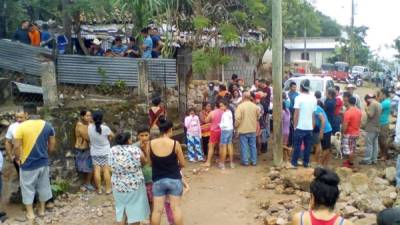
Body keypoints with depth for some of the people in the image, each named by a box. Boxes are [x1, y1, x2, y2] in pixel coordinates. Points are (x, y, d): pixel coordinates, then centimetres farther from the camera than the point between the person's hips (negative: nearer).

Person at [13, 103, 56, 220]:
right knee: (43, 186, 18)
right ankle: (42, 209, 31)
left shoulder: (21, 126, -15)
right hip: (43, 162, 4)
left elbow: (17, 146, -14)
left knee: (28, 188, 12)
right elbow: (52, 144, 5)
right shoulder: (48, 125, -2)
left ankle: (30, 213, 22)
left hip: (28, 164, -4)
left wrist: (17, 159, 2)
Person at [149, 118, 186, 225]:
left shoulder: (151, 144, -6)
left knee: (157, 209, 8)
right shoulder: (175, 144, -11)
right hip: (174, 179, -1)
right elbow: (182, 164, -4)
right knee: (176, 208, 7)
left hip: (158, 180, 2)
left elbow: (149, 162, 2)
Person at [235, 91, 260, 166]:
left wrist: (236, 126, -3)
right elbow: (258, 116, 13)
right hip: (253, 129, 4)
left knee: (244, 146, 5)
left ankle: (245, 161, 10)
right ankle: (254, 161, 18)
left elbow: (237, 118, -18)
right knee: (253, 146, 13)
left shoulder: (240, 106, -15)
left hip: (243, 129, -4)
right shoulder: (255, 106, -1)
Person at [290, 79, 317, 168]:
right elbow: (314, 113, 10)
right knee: (308, 146, 11)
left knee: (297, 145, 2)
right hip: (309, 127, 4)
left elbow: (296, 114, -12)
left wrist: (294, 126, -5)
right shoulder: (313, 99, 6)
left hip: (300, 127, -4)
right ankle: (306, 162, 18)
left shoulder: (299, 98, -10)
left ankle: (294, 163, 6)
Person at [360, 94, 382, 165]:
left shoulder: (372, 104, -15)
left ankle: (367, 160, -1)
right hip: (377, 128, 9)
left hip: (371, 128, -9)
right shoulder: (379, 104, 14)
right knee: (375, 144, 11)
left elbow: (370, 115, -21)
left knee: (369, 144, -4)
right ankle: (374, 159, 16)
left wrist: (366, 109, -5)